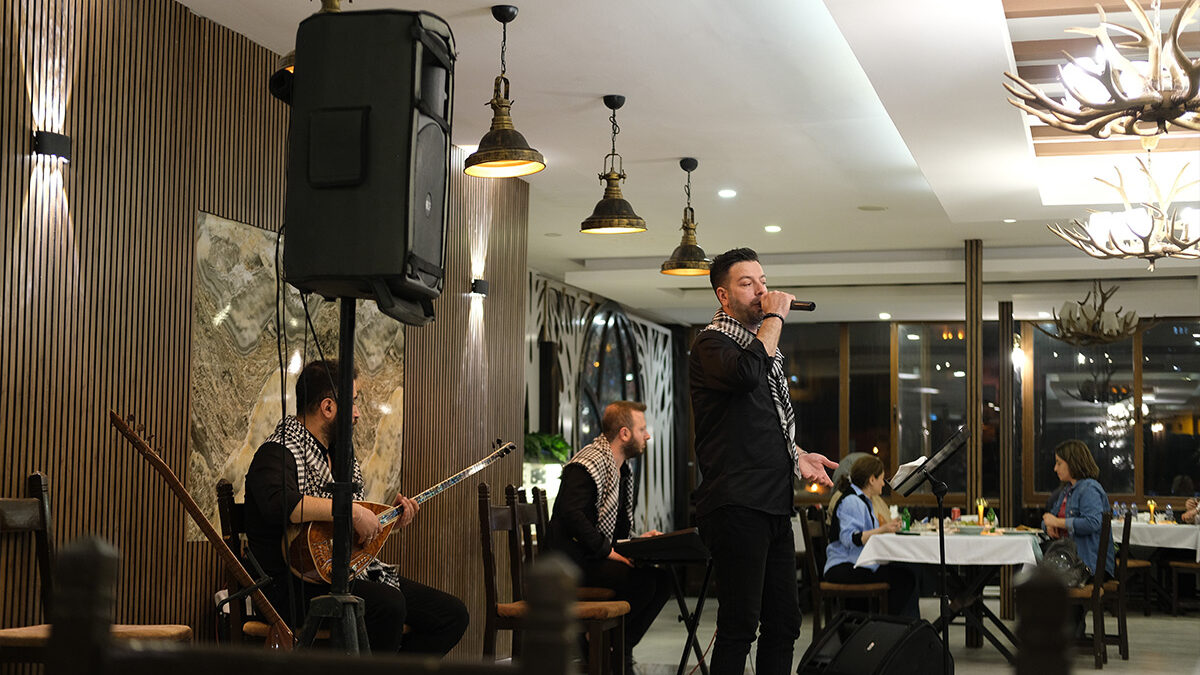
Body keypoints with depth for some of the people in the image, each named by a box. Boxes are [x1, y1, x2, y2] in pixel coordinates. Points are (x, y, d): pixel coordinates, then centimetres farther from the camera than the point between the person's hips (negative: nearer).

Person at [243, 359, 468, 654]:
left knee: (453, 614, -2)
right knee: (388, 606, -35)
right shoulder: (278, 453, -11)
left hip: (355, 572, 9)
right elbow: (279, 504, -34)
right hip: (298, 585, -9)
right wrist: (352, 510, -31)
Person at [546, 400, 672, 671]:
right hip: (572, 561, -10)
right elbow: (572, 515, -26)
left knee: (662, 577, -7)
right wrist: (609, 551, -28)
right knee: (640, 580, -26)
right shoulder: (587, 464, -15)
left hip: (599, 556, 10)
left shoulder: (623, 471, 17)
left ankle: (621, 649, 0)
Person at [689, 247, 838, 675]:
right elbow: (746, 373, -30)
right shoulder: (712, 343, -6)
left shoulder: (766, 347, 22)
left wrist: (796, 456, 18)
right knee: (740, 623, -8)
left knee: (784, 621, 11)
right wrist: (775, 316, -16)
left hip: (773, 503, 9)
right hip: (735, 506, -9)